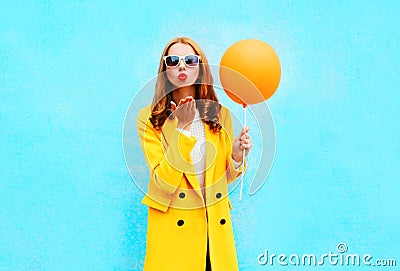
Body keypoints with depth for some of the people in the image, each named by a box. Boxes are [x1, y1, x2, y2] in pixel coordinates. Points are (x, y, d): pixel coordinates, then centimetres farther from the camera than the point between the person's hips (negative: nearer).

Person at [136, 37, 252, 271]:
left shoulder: (220, 114, 2)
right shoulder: (149, 118, -7)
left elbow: (225, 177, 8)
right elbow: (164, 182, -16)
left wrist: (237, 156, -12)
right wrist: (182, 127, -20)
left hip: (216, 224, 3)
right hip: (172, 225, -3)